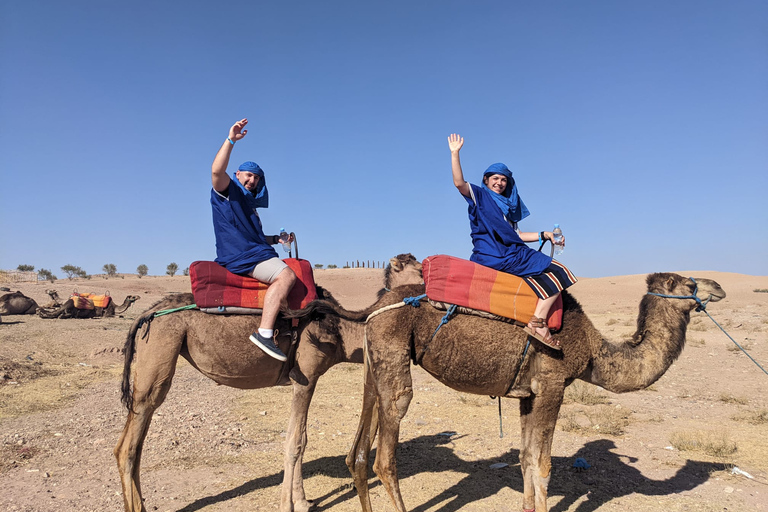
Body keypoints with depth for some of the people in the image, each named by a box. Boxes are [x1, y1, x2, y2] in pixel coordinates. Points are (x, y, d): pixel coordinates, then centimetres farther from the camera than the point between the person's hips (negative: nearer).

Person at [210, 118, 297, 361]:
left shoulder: (249, 204, 29)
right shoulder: (227, 191, 4)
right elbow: (217, 170, -19)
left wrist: (277, 239, 19)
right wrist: (231, 139, -22)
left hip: (253, 253, 10)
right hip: (240, 256, -10)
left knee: (299, 268, 18)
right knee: (286, 275, -29)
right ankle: (264, 332, -37)